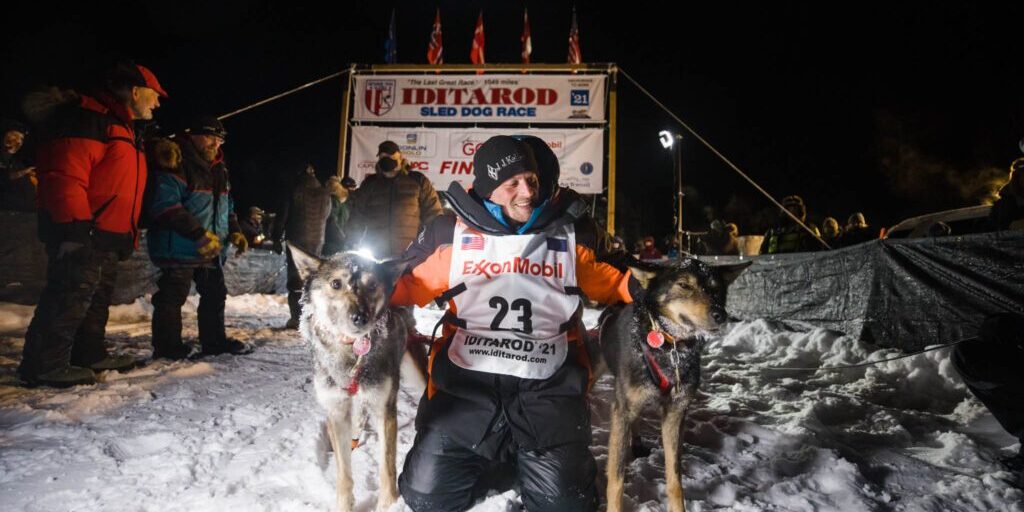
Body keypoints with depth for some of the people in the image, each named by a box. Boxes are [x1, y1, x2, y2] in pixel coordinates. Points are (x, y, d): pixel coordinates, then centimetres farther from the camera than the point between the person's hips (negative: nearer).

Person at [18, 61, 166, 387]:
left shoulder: (123, 129, 21)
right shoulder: (89, 117, -13)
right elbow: (63, 174, -23)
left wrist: (128, 235, 24)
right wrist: (75, 226, -27)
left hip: (107, 237, 11)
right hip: (79, 234, -11)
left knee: (97, 298, 16)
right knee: (71, 296, -7)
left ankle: (90, 355, 27)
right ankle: (46, 366, 2)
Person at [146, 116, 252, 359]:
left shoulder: (219, 171, 16)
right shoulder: (177, 165, -13)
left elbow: (227, 206, 26)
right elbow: (165, 206, -23)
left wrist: (234, 232, 10)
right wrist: (199, 234, -28)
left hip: (211, 249, 9)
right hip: (179, 248, -9)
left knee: (215, 293, 14)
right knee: (173, 296, -1)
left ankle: (214, 341, 27)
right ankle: (167, 347, 11)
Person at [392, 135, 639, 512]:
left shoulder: (570, 230, 2)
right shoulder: (453, 231, 0)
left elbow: (602, 278, 15)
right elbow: (413, 283, 11)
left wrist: (638, 287, -3)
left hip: (548, 388, 0)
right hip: (466, 383, 1)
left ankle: (528, 459, 28)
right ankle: (490, 458, 29)